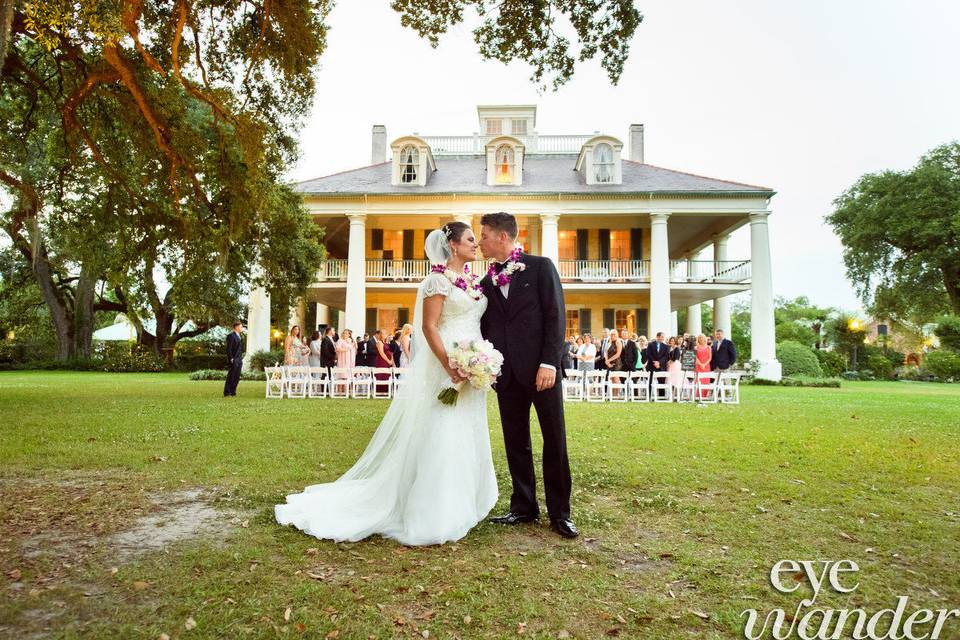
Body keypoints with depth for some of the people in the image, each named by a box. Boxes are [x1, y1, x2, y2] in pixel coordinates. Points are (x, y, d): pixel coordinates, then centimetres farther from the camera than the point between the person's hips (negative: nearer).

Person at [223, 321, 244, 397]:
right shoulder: (231, 335, -10)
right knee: (230, 377, -5)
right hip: (233, 360, -9)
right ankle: (226, 393, 0)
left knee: (237, 378, 9)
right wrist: (231, 359, -18)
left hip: (239, 360, 9)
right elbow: (228, 349, -15)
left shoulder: (238, 336, 18)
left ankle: (233, 393, 15)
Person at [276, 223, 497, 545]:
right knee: (440, 437, -5)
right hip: (444, 368, -9)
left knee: (465, 439, 13)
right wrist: (449, 367, -23)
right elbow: (428, 327, -15)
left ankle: (457, 504, 26)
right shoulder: (438, 280, -9)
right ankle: (432, 517, 5)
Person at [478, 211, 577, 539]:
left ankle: (560, 512, 14)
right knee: (516, 443, 10)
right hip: (507, 373, 5)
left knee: (555, 441, 2)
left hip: (541, 368, -4)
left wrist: (549, 363, -15)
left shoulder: (541, 266, -1)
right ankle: (523, 506, 23)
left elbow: (556, 316, -7)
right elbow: (486, 329, 15)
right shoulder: (487, 281, 14)